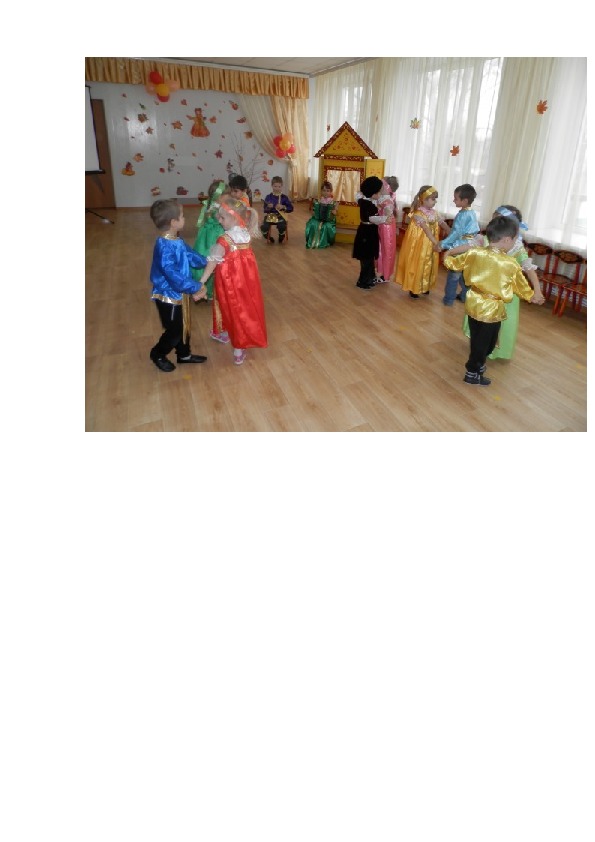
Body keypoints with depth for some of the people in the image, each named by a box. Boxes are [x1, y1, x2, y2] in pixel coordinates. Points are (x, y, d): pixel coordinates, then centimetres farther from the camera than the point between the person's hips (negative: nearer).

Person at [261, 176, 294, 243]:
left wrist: (283, 207, -17)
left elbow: (291, 208, -2)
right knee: (264, 227, -25)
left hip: (280, 216, -1)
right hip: (270, 216, 1)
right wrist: (268, 207, -22)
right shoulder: (268, 197, 2)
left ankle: (281, 238, 8)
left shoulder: (284, 197, 1)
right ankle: (269, 237, 12)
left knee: (282, 227, -31)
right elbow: (264, 210, 1)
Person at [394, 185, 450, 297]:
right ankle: (413, 288, 15)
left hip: (430, 245, 7)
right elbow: (427, 230, -28)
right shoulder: (418, 214, -20)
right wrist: (436, 243, -35)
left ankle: (424, 286, 29)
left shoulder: (434, 213, 3)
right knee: (417, 265, 3)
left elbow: (443, 224, 1)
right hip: (419, 244, -7)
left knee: (428, 265, 15)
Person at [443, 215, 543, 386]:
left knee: (476, 339, 22)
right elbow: (522, 287, -2)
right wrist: (532, 296, 18)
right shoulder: (511, 264, -17)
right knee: (485, 343, 13)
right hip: (492, 309, -5)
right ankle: (472, 373, 24)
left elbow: (453, 264, 8)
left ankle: (478, 364, 41)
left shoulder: (474, 252, -8)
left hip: (473, 304, 5)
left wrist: (447, 257, 30)